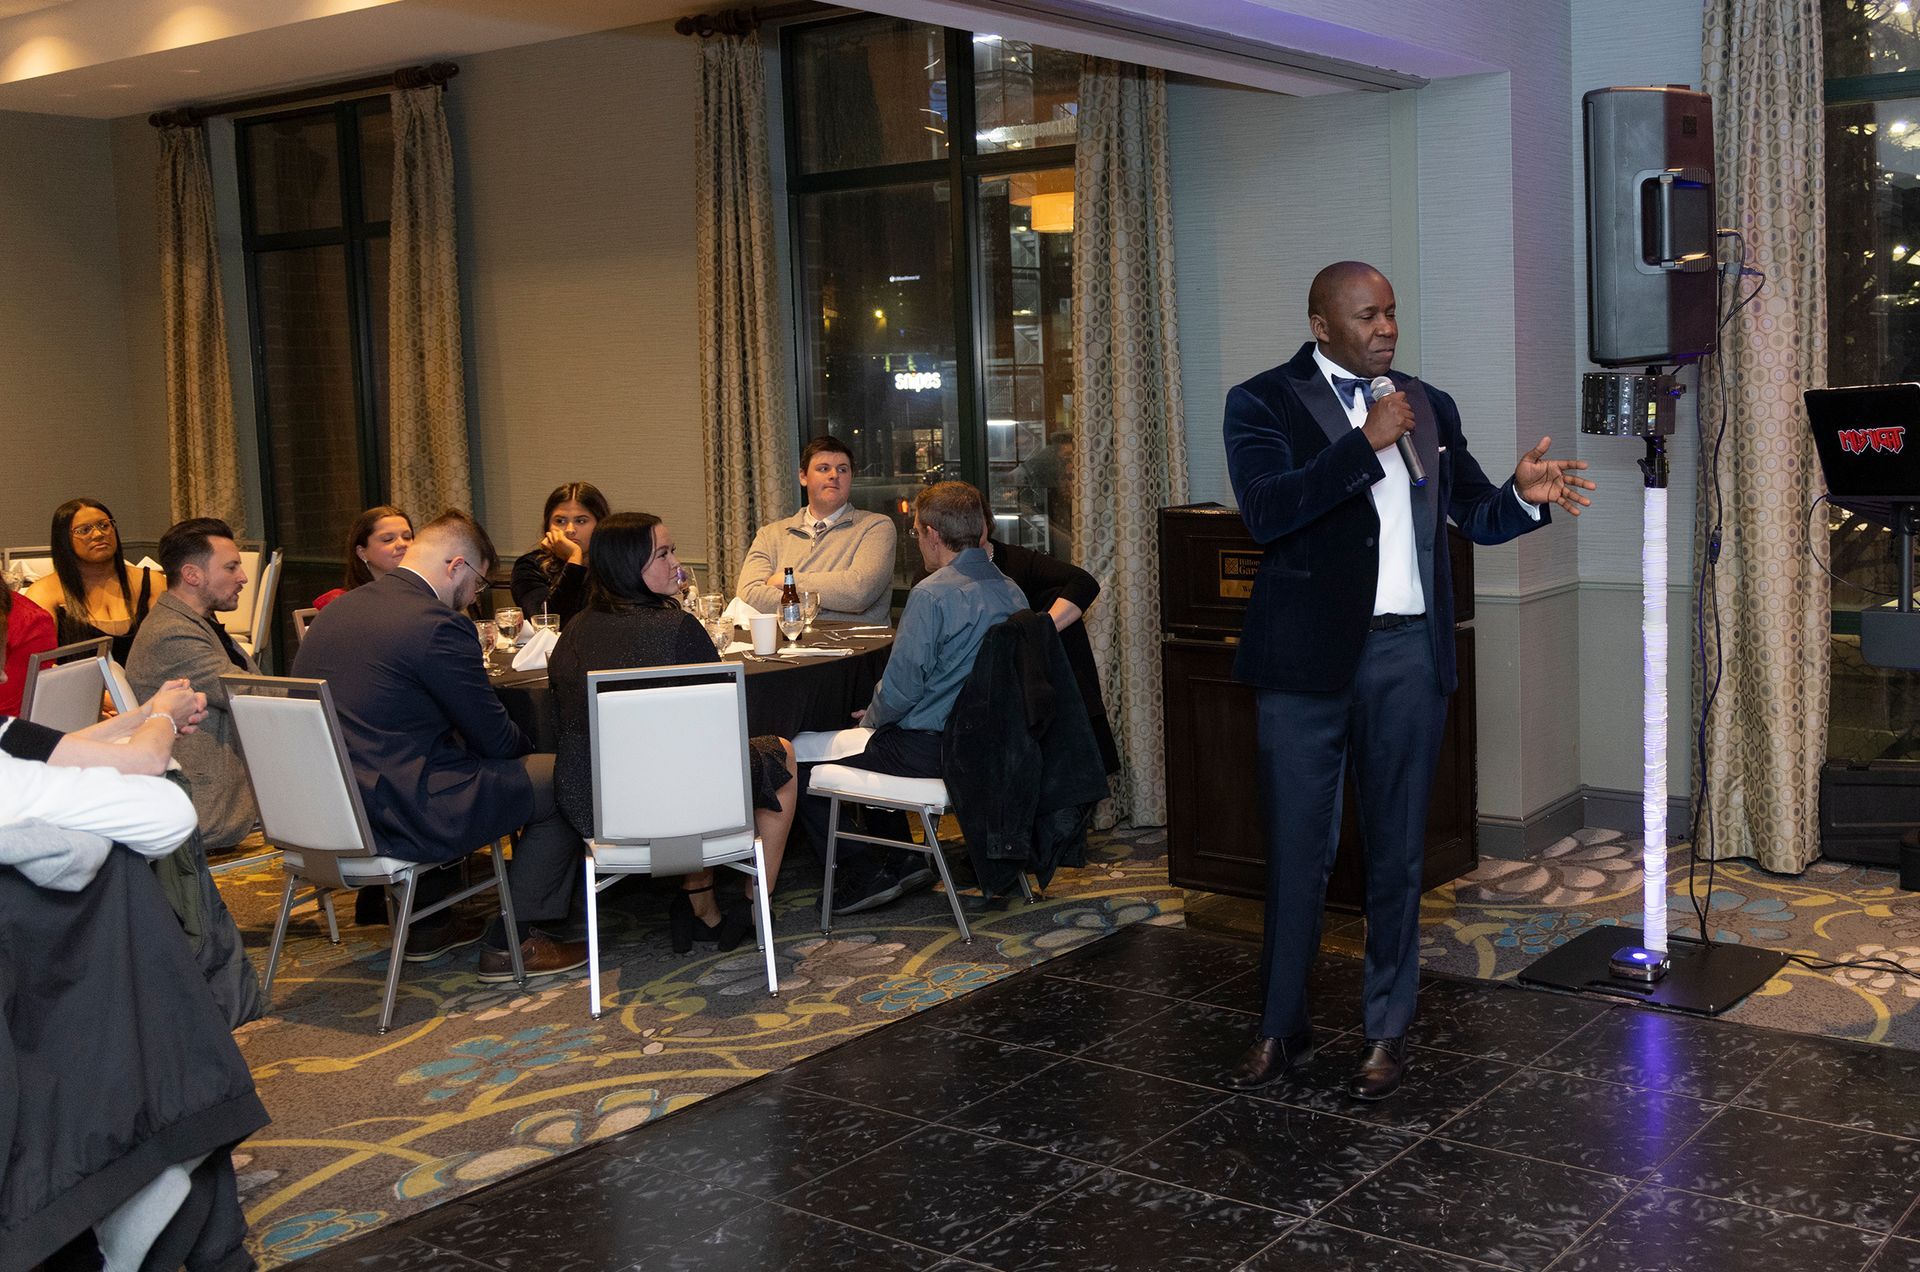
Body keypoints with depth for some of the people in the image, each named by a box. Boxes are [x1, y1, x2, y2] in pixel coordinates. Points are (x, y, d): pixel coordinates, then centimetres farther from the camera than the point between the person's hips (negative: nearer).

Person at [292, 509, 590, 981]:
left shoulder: (339, 609, 9)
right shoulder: (438, 625, -18)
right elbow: (496, 739, -11)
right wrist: (528, 746, 13)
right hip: (398, 816, -9)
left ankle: (428, 926, 39)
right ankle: (512, 943, 9)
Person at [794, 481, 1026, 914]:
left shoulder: (932, 594, -20)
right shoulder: (1011, 593, 5)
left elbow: (902, 686, -19)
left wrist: (871, 718, 3)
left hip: (929, 749, -9)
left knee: (798, 767, 4)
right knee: (879, 745, 33)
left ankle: (866, 874, 6)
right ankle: (901, 860, 28)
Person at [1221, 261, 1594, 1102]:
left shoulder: (1429, 407, 12)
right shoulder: (1263, 402, -2)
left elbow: (1478, 517, 16)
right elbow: (1265, 512, -18)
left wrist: (1524, 494, -6)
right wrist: (1366, 442, -20)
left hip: (1407, 655, 3)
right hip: (1307, 656, -3)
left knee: (1397, 849, 10)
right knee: (1297, 848, 5)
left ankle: (1388, 1031, 22)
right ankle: (1282, 1026, 20)